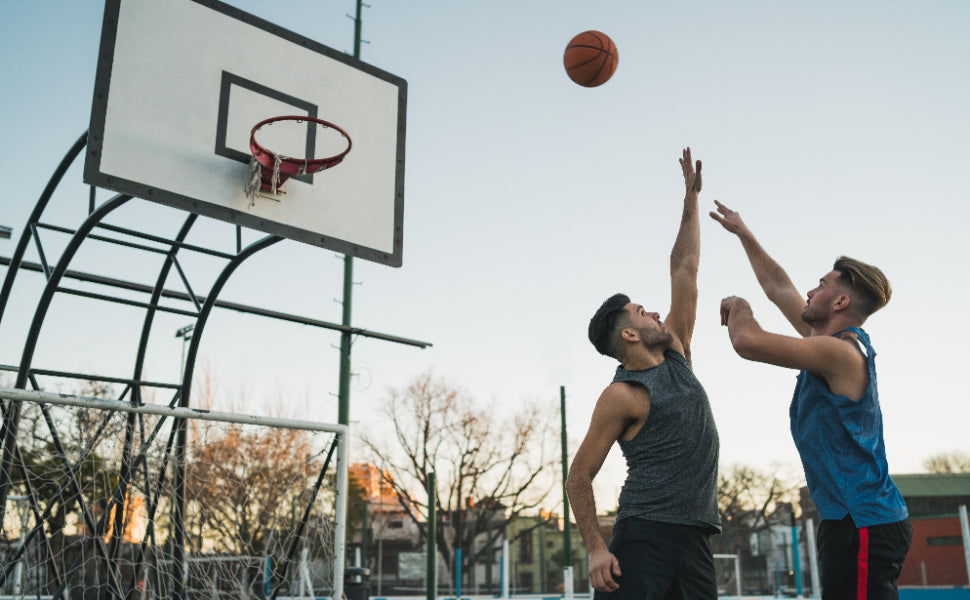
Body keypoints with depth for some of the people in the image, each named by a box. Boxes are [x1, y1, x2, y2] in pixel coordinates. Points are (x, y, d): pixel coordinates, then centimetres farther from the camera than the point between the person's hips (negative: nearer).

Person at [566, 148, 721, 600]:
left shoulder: (675, 355, 16)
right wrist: (596, 550, -15)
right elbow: (578, 478, -5)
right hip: (645, 535, -7)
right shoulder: (622, 396, -5)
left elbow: (684, 271, 19)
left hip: (696, 538, 7)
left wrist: (691, 197, 22)